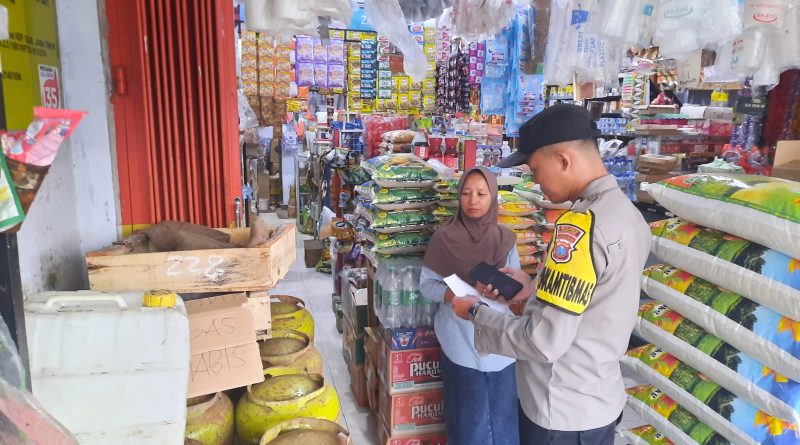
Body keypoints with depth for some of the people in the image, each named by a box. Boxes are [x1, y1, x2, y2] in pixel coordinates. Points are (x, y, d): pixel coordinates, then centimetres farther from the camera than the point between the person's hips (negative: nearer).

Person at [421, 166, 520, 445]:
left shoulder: (505, 239, 3)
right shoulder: (444, 238, -5)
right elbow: (426, 284, -2)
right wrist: (455, 295, -20)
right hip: (461, 343, -2)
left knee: (503, 416, 9)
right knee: (469, 419, 5)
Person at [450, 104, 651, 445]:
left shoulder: (580, 225, -26)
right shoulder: (629, 214, 2)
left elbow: (546, 342, -26)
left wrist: (477, 313, -13)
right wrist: (536, 290, 8)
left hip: (562, 412, -8)